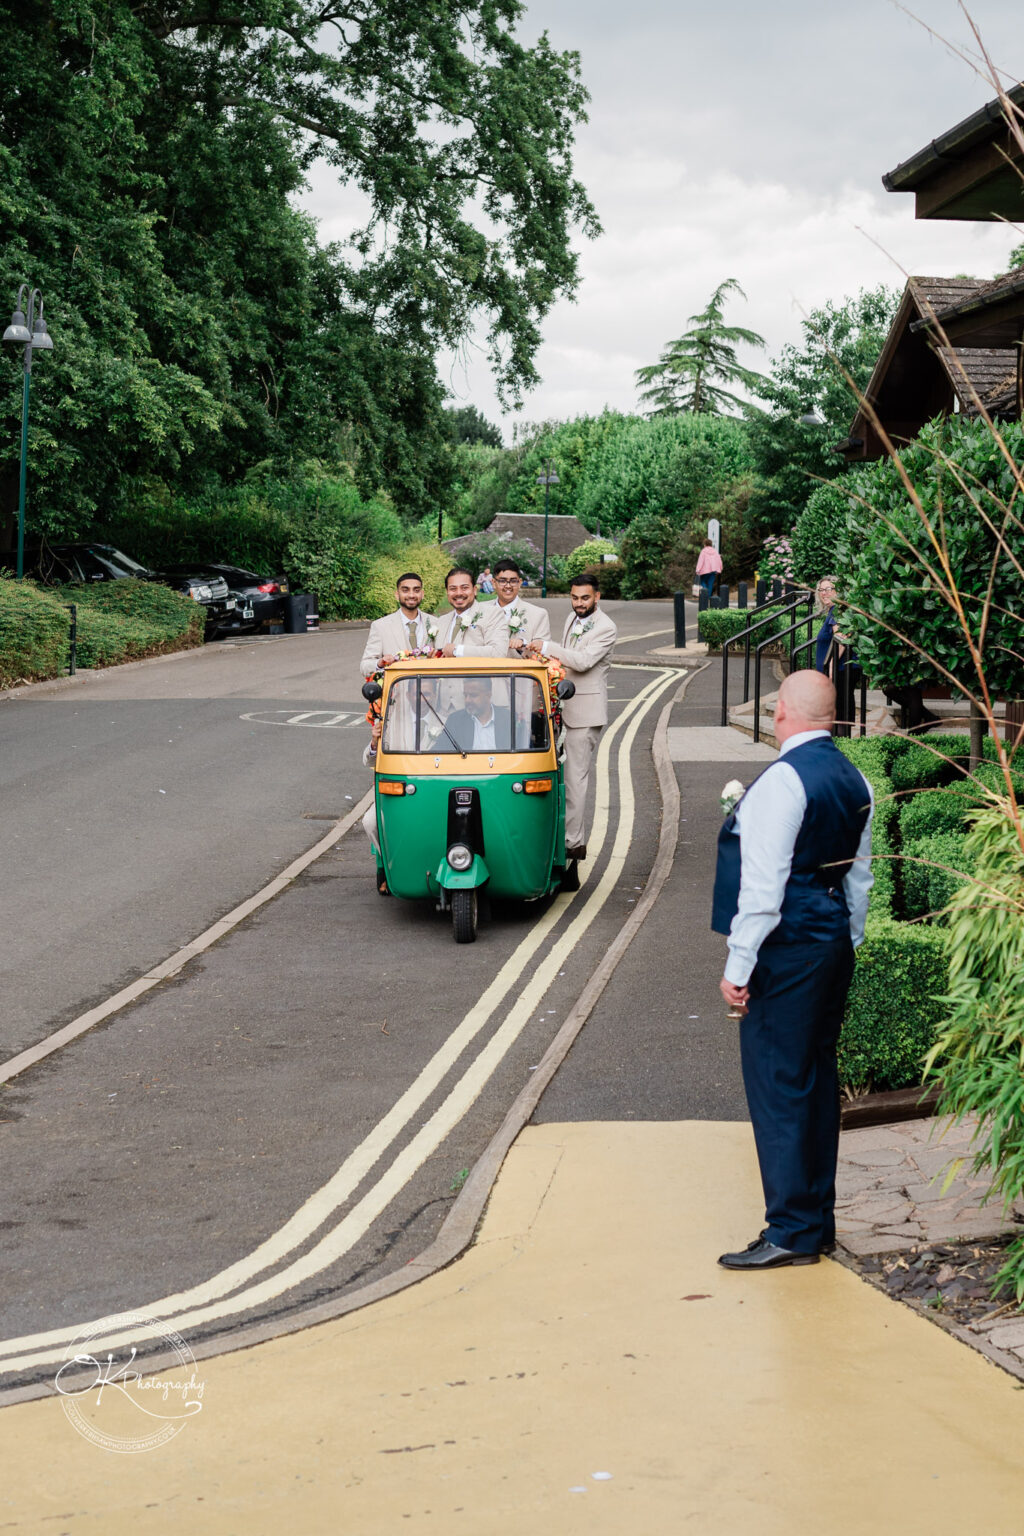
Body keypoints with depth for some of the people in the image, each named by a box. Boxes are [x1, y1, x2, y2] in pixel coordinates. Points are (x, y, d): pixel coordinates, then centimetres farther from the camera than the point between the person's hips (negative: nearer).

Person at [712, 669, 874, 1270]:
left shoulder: (782, 781, -17)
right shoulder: (855, 781, 9)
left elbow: (763, 883, -20)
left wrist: (739, 966, -16)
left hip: (788, 947, -9)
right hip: (835, 942, 9)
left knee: (780, 1085, -3)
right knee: (818, 1078, 15)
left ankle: (793, 1232, 1)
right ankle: (819, 1219, 23)